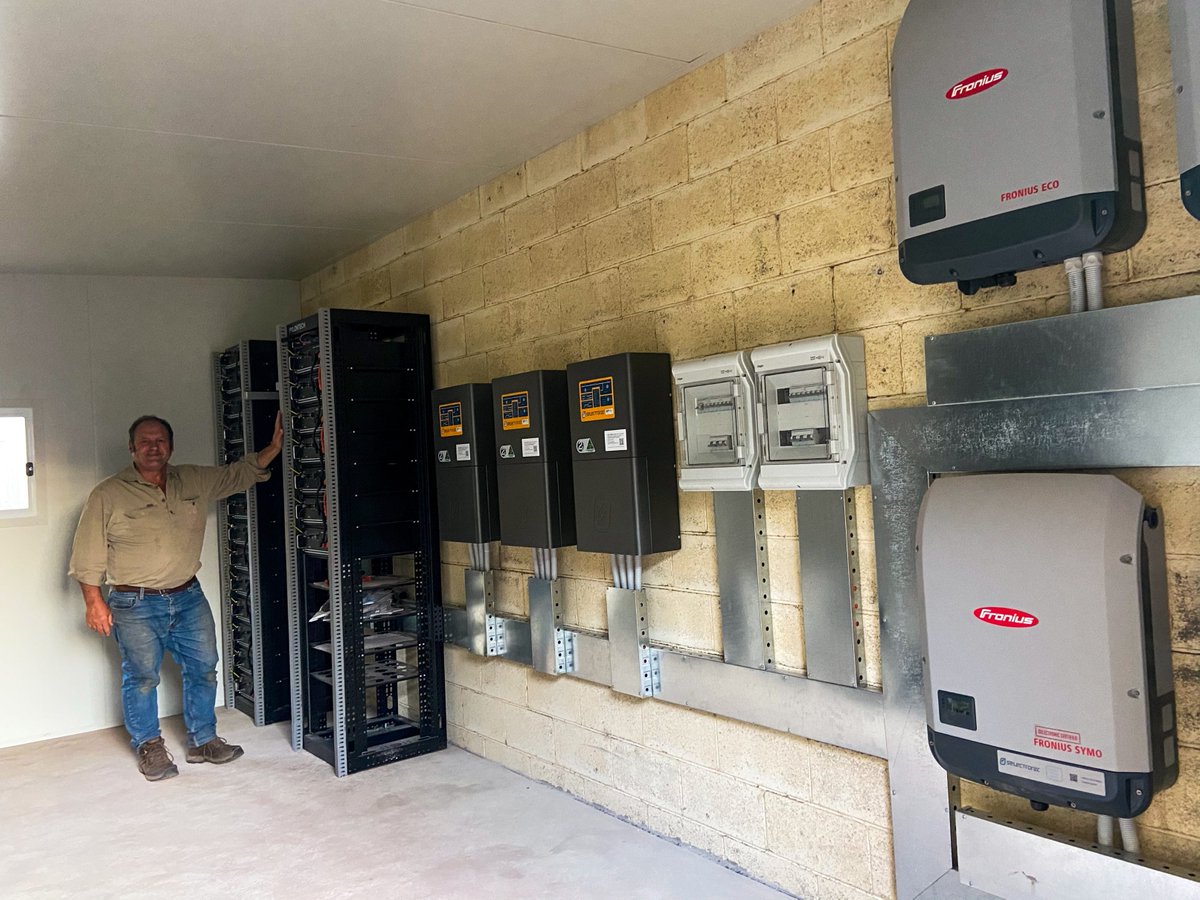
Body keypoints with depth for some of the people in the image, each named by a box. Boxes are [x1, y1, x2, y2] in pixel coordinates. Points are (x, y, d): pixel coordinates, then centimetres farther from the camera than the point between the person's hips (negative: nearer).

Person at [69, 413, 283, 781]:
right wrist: (94, 601, -10)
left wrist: (274, 447, 0)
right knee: (141, 676, 5)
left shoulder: (195, 481, 5)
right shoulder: (108, 495, -7)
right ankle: (149, 747, 24)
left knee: (203, 668, 9)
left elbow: (240, 473, 12)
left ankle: (203, 741, 24)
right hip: (135, 605, -4)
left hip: (188, 598, 4)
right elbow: (87, 555, -5)